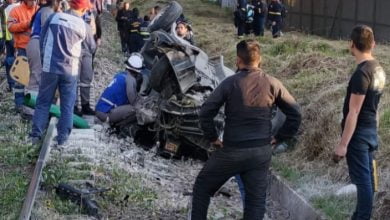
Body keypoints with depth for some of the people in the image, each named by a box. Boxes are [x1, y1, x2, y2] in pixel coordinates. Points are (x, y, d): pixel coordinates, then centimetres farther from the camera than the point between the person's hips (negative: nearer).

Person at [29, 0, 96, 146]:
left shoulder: (54, 17, -1)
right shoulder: (83, 26, 0)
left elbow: (42, 39, 8)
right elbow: (92, 48, 15)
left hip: (49, 67, 1)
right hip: (70, 70, -1)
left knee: (43, 101, 10)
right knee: (67, 105, 9)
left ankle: (36, 134, 11)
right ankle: (63, 137, 9)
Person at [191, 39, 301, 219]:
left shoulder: (230, 83, -10)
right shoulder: (272, 84, -1)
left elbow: (206, 112, -14)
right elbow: (295, 113, 2)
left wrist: (212, 137, -2)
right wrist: (278, 137, 9)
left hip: (232, 151, -3)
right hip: (262, 152, 3)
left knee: (202, 185, 18)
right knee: (256, 200, 10)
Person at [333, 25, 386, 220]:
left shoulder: (361, 73, -21)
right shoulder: (378, 70, 7)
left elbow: (354, 112, -21)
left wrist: (343, 144, -19)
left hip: (359, 133, -9)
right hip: (371, 130, 9)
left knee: (362, 179, -4)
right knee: (366, 178, 16)